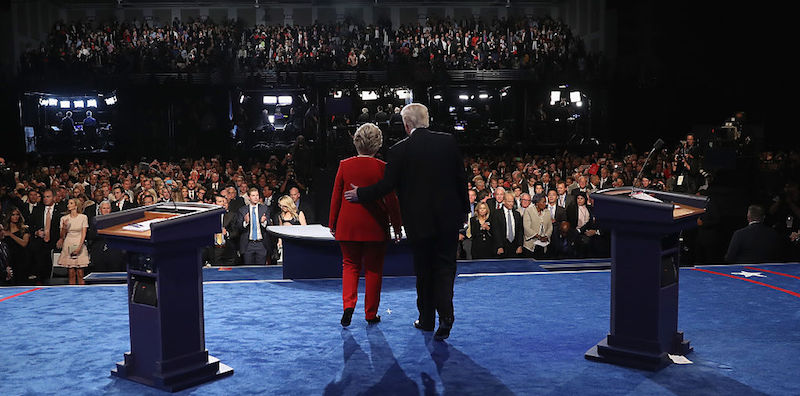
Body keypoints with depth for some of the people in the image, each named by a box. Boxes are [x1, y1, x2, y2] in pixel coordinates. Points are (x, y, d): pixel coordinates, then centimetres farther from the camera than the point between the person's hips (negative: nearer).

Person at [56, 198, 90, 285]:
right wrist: (64, 227, -12)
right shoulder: (64, 218, 8)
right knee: (71, 274, 0)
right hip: (68, 246, 2)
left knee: (80, 274, -4)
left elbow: (84, 234, -2)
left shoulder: (83, 217, 1)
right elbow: (62, 236, 7)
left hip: (80, 246, -2)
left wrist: (79, 247, -13)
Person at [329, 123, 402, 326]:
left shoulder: (345, 165, -3)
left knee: (350, 265, 15)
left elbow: (336, 196, 2)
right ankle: (371, 314, 15)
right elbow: (391, 200, -6)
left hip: (348, 225, 2)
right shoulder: (382, 168, -9)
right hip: (375, 227, -1)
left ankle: (348, 304, -5)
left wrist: (333, 224, 12)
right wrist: (397, 227, 3)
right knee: (373, 269, 10)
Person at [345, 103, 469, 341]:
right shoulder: (448, 141, -2)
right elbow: (461, 178, 2)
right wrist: (464, 209, 13)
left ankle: (427, 319, 23)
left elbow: (387, 185, -9)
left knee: (424, 269, 13)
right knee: (445, 266, 8)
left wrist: (360, 194, 6)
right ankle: (445, 315, -7)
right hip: (449, 217, 2)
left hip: (419, 221, -2)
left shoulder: (400, 150, -11)